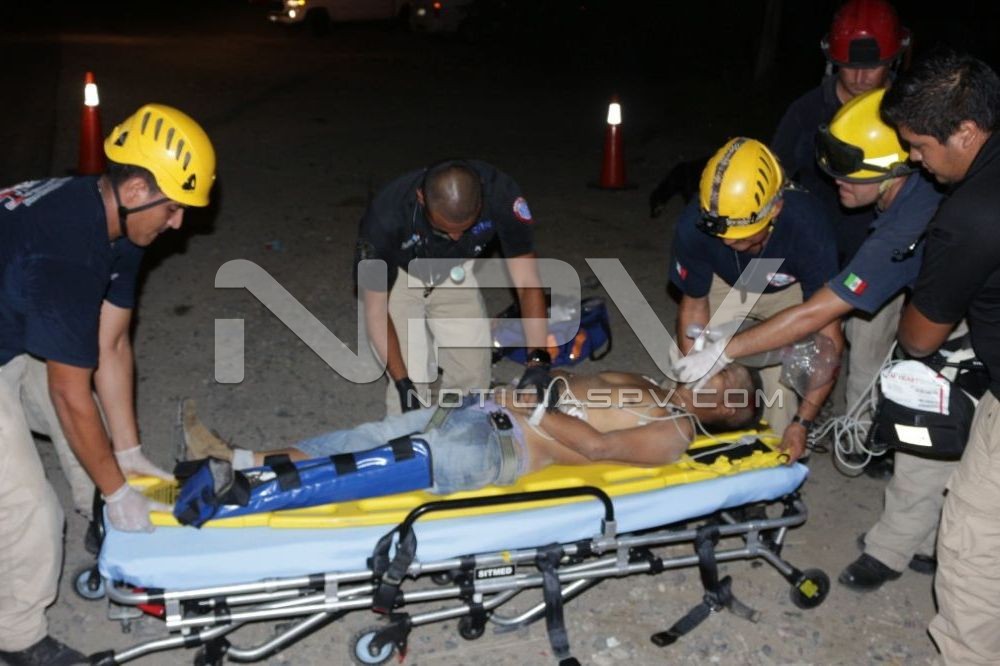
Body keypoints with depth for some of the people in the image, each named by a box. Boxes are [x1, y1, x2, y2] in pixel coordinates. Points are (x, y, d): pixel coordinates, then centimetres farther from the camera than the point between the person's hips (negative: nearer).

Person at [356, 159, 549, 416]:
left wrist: (538, 361, -38)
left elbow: (527, 284, -27)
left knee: (474, 376, -3)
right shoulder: (387, 215, -38)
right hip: (396, 277, -2)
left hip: (453, 275, 3)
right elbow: (376, 310, -26)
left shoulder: (501, 195, -33)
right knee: (414, 381, -14)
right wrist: (404, 384, -30)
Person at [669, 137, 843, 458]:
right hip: (728, 283, 2)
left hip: (793, 289, -2)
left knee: (782, 375, -19)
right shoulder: (694, 227, -35)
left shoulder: (807, 227, -41)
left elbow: (828, 336, -35)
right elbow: (694, 306, -16)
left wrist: (802, 421, -36)